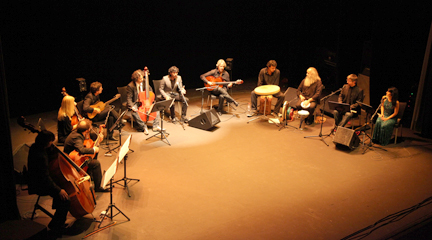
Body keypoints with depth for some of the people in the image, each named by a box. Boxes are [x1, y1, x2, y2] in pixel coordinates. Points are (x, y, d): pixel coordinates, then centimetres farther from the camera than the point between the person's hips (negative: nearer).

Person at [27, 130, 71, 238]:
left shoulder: (35, 147, -2)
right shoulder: (40, 157, -31)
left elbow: (51, 156, 12)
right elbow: (45, 178, -29)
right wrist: (58, 190, -25)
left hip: (39, 180, 11)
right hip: (39, 185, -11)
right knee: (65, 199, -20)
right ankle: (55, 227, -6)